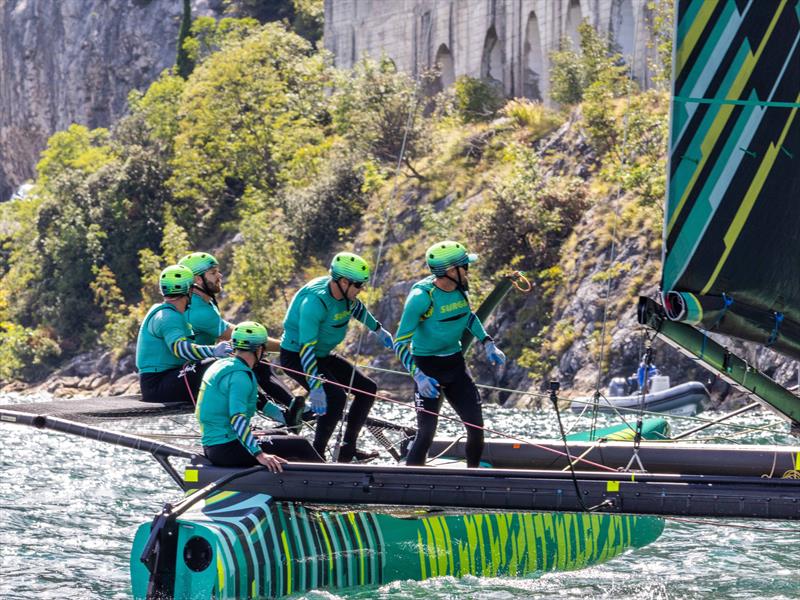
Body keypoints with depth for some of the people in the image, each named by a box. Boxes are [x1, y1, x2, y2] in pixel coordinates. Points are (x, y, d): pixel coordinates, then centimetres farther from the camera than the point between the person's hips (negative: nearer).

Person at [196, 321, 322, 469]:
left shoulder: (220, 365, 12)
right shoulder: (240, 376, -18)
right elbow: (237, 418, -29)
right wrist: (260, 455, -34)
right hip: (227, 449, -10)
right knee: (299, 445, -6)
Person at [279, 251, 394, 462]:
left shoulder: (345, 294, -7)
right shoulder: (315, 301, -32)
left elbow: (357, 308, 20)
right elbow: (306, 347, -36)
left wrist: (378, 330, 32)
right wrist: (315, 387, -40)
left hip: (322, 355, 9)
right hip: (296, 357, -9)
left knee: (368, 388, 4)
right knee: (335, 396, -27)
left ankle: (347, 451, 9)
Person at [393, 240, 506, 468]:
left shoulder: (460, 289, -3)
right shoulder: (421, 297, -23)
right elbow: (400, 342, -21)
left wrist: (488, 344, 11)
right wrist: (418, 376, -33)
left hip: (455, 364, 6)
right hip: (428, 367, -6)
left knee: (476, 425, 3)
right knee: (426, 432, -11)